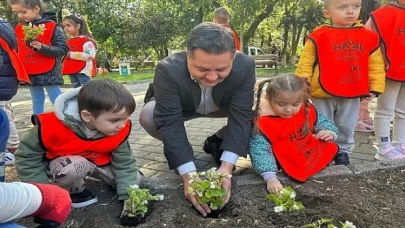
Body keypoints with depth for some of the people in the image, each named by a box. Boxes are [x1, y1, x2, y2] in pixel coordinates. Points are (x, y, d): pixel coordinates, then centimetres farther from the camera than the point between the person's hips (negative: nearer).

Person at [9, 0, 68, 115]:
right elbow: (16, 50, 17)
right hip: (30, 73, 6)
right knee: (37, 101, 13)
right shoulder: (19, 28, 9)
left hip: (49, 72, -5)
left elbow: (63, 49, -12)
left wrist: (42, 48, -23)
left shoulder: (53, 27, -8)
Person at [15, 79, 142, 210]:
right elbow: (26, 156, -19)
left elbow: (124, 162, -14)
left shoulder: (120, 130, -26)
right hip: (61, 162, -3)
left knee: (135, 183, -4)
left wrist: (128, 196, -22)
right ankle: (77, 191, -3)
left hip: (101, 161, 4)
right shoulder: (52, 128, -35)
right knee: (73, 167, -38)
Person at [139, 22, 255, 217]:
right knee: (148, 117, -32)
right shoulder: (168, 70, -39)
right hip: (178, 108, -2)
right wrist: (189, 175, -45)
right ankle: (177, 151, -1)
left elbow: (241, 116, -32)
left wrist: (226, 167, -41)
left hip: (223, 106, 2)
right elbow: (170, 123, -39)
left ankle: (217, 142, 4)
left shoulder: (245, 66, -33)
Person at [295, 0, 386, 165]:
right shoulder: (318, 37, -9)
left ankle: (342, 152, 37)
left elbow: (376, 64, 8)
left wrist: (375, 87, 2)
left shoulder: (368, 37, 1)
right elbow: (305, 65, -6)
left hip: (353, 95, 3)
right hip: (323, 95, -3)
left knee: (346, 127, 18)